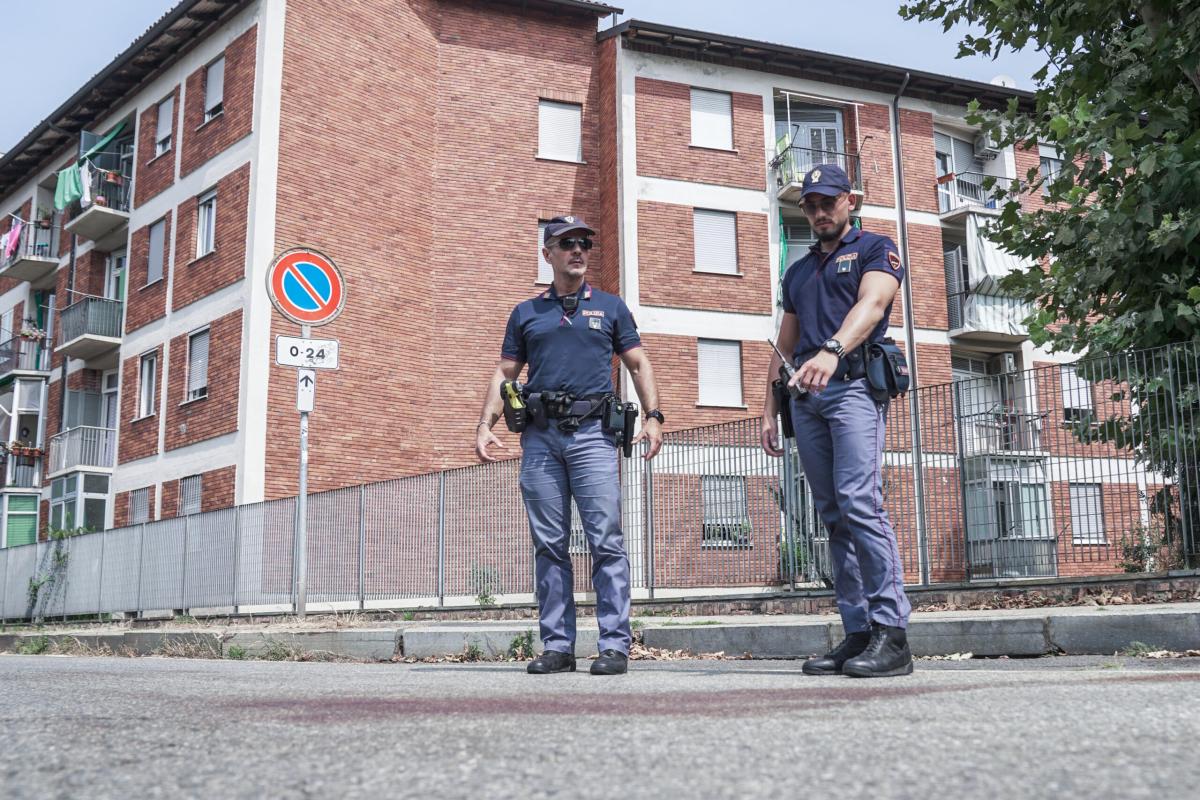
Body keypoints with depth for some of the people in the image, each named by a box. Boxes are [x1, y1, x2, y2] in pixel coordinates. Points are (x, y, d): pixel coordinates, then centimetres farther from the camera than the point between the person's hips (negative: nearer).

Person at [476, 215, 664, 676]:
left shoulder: (610, 307, 15)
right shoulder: (526, 313, 18)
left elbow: (638, 365, 13)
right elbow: (505, 374, 17)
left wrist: (653, 417, 0)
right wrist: (485, 425, 4)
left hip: (593, 433, -2)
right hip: (540, 435, 2)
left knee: (607, 541, -8)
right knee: (549, 545, 2)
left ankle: (615, 645, -5)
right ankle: (557, 645, 8)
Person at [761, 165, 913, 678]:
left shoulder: (875, 250, 8)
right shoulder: (797, 272, 27)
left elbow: (871, 304, -12)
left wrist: (832, 351, -31)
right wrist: (769, 410, 16)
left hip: (854, 385, -6)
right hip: (805, 398, 7)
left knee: (859, 502, -20)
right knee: (834, 517, 2)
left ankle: (891, 632, -20)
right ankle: (857, 633, 3)